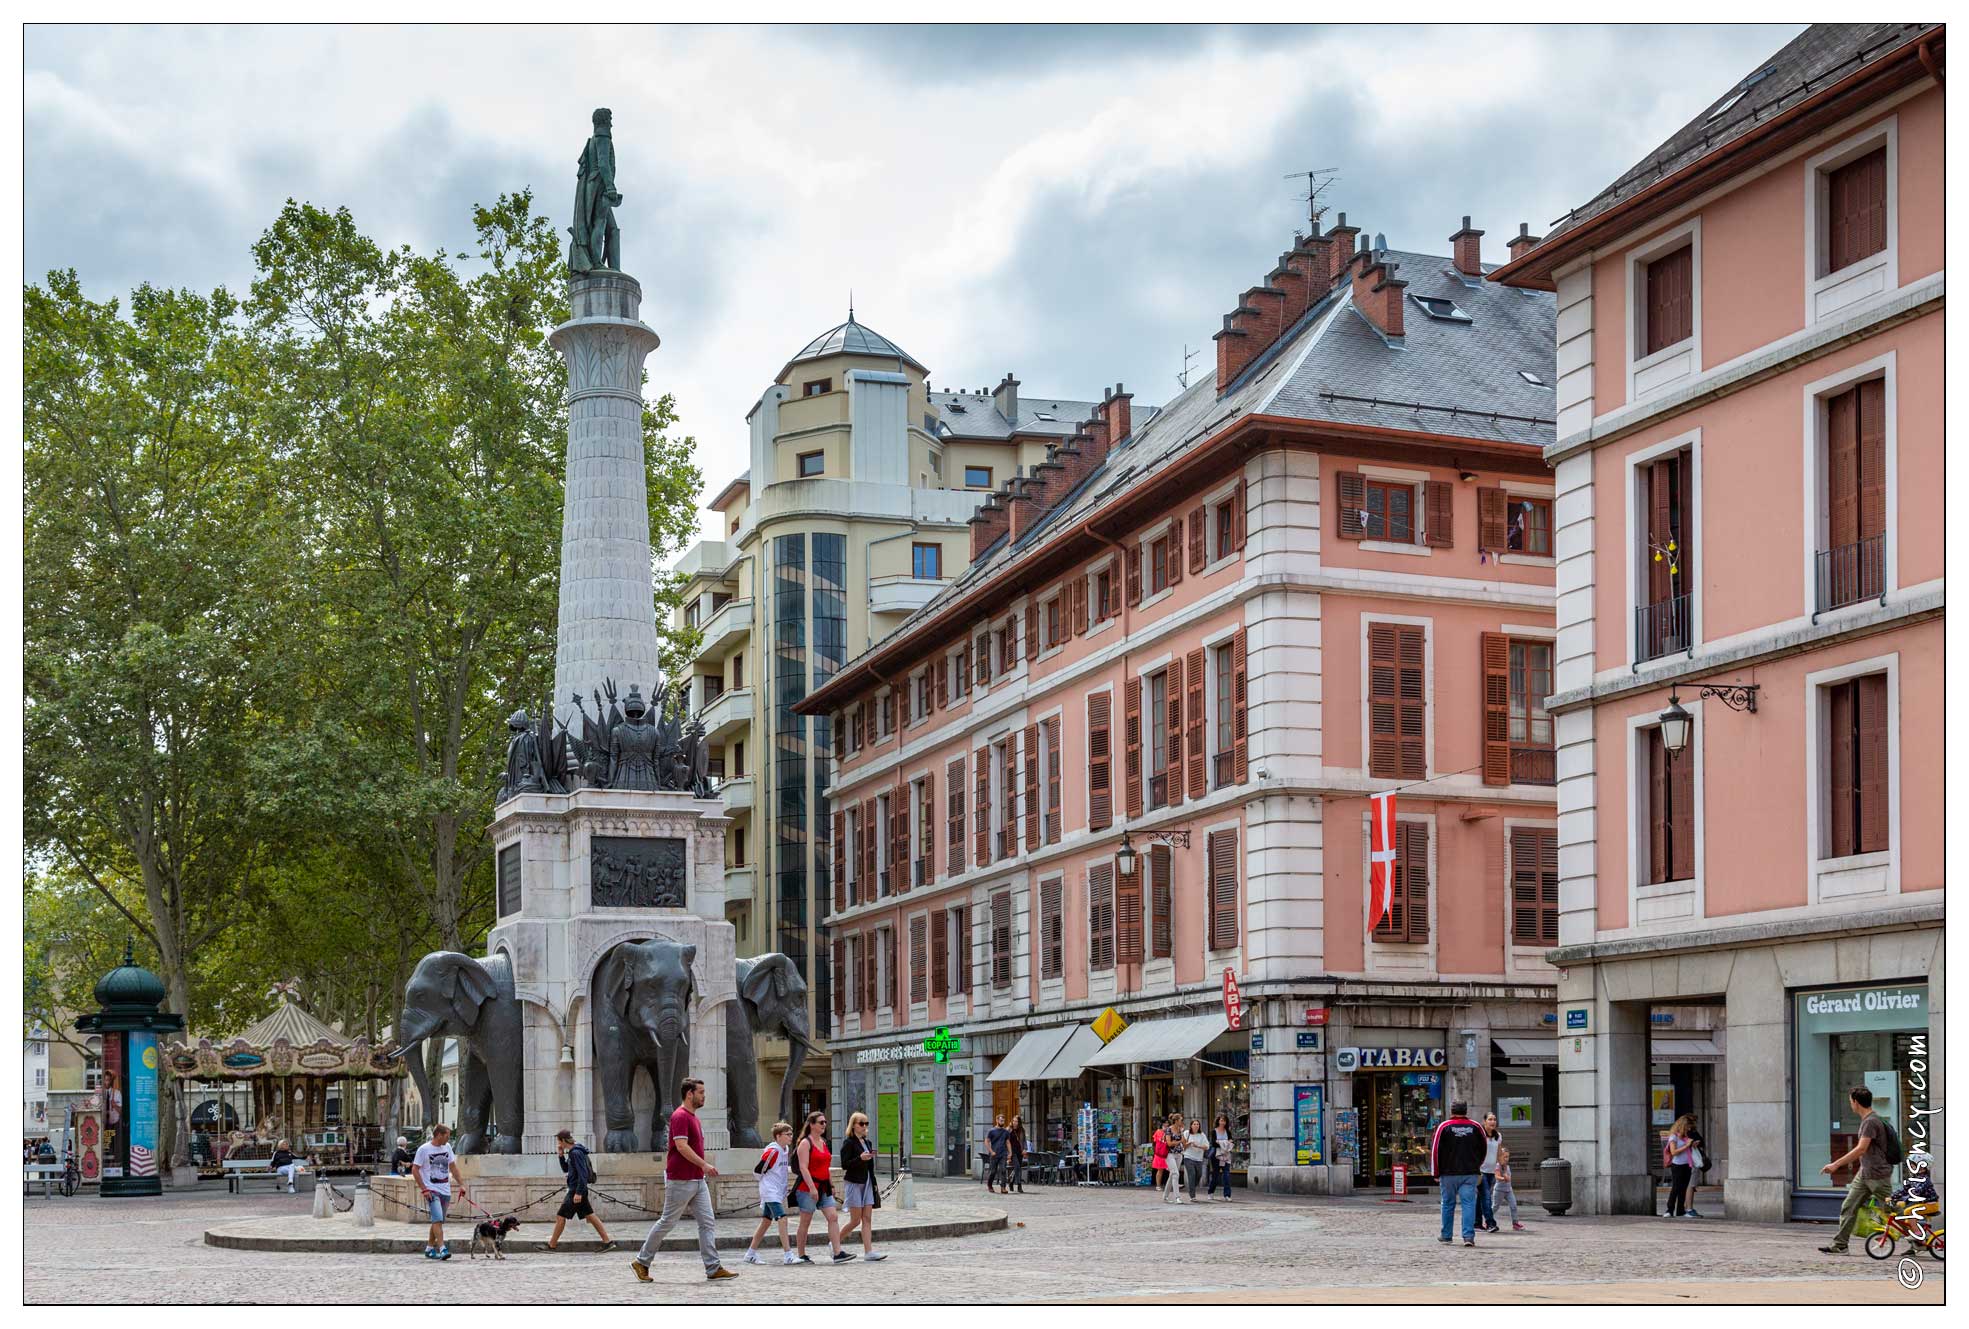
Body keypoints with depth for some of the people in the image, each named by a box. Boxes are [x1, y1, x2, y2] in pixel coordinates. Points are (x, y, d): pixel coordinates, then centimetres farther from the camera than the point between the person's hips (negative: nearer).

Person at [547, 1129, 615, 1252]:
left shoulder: (576, 1153, -17)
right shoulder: (572, 1153, 13)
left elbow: (582, 1173, -22)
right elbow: (565, 1169, 24)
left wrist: (579, 1192, -25)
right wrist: (561, 1155, 10)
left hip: (576, 1191, -10)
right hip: (578, 1190, 10)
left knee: (560, 1216, -2)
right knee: (589, 1215, 8)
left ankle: (552, 1245, 7)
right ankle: (608, 1241, 6)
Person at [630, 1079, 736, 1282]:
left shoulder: (693, 1117, 17)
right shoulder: (680, 1116, -14)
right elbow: (681, 1146, -24)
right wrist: (704, 1165, -25)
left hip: (697, 1180, 9)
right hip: (680, 1180, -9)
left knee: (708, 1222, 2)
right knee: (667, 1222, 0)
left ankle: (714, 1268, 0)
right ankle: (641, 1262, 13)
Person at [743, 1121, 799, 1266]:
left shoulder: (786, 1149, 10)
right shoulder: (772, 1150, -17)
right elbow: (759, 1170, -14)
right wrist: (768, 1183, -1)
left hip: (778, 1192, 9)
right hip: (770, 1192, -9)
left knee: (766, 1221, 13)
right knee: (782, 1219, -16)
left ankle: (751, 1253, 22)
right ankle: (788, 1255, -18)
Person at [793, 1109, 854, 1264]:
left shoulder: (823, 1142, 15)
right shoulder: (805, 1143, -9)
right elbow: (803, 1167, -18)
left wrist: (831, 1185, 18)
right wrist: (812, 1188, -24)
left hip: (823, 1187, 7)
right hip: (808, 1187, -7)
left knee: (833, 1217, -5)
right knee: (805, 1221, 2)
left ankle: (838, 1253, -10)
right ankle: (802, 1256, 10)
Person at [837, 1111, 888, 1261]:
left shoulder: (867, 1143, 14)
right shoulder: (849, 1143, -8)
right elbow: (844, 1164, -15)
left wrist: (874, 1183, 18)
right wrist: (860, 1158, -28)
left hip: (867, 1183, 7)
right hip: (854, 1183, -7)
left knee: (867, 1219, 0)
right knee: (856, 1220, -3)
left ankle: (868, 1251, -3)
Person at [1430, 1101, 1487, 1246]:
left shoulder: (1444, 1127, -3)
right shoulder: (1476, 1127, 3)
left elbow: (1435, 1151, -3)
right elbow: (1483, 1149, 13)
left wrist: (1435, 1173, 4)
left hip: (1449, 1174, 0)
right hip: (1470, 1173, 1)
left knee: (1448, 1204, 11)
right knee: (1469, 1203, -2)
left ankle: (1446, 1236, 18)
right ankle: (1469, 1236, -14)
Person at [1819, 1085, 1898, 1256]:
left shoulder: (1871, 1122, -18)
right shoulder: (1866, 1120, 14)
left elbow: (1861, 1149, -25)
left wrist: (1836, 1164, -25)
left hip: (1878, 1175, -10)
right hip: (1864, 1174, 10)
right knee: (1848, 1207, 3)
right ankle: (1839, 1245, 3)